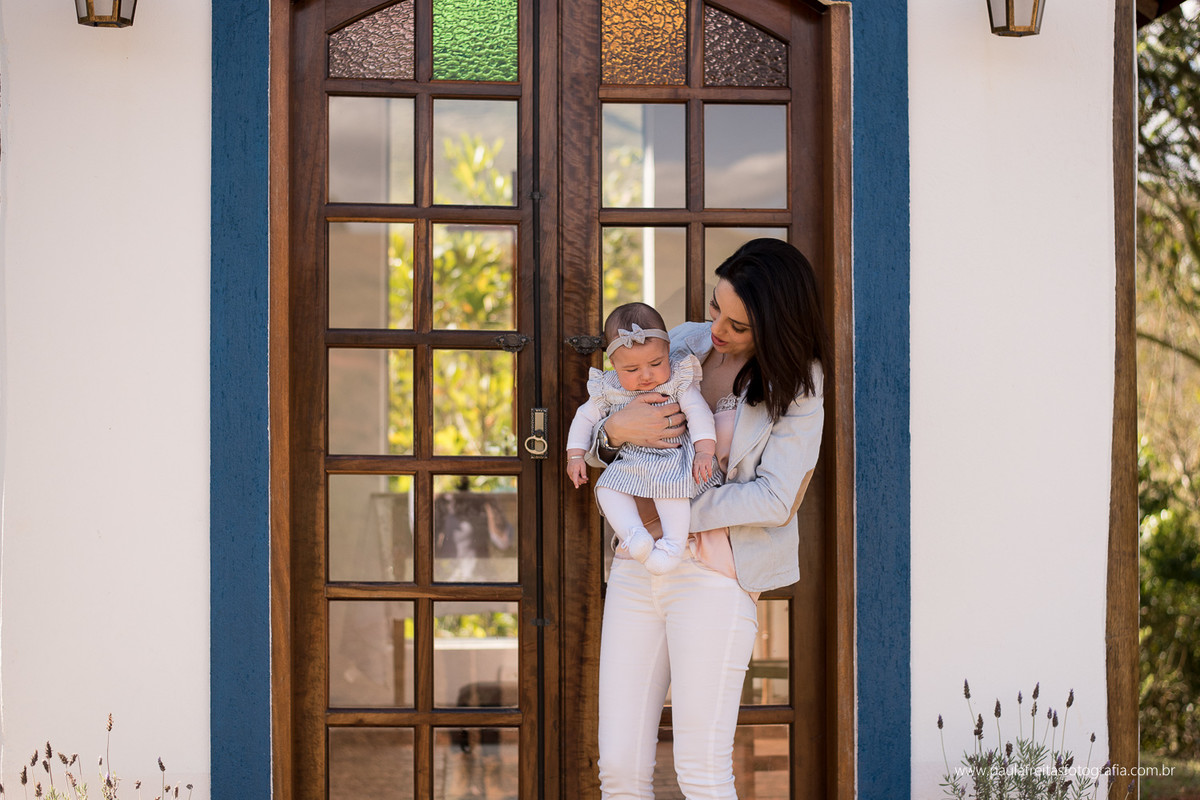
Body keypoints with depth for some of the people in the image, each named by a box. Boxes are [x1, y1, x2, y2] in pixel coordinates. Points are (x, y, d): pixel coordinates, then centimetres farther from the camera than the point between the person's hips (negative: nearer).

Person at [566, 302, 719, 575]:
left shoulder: (678, 380, -6)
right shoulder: (608, 389, 1)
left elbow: (698, 413, -10)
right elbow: (585, 417, 10)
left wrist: (705, 452, -21)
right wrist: (575, 456, 4)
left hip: (673, 456, -4)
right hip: (629, 463, 4)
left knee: (670, 487, -33)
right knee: (607, 487, -19)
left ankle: (673, 544, -30)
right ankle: (633, 536, -30)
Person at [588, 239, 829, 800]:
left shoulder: (796, 387, -3)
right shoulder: (684, 343, 9)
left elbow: (775, 500, -12)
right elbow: (591, 445, 14)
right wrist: (617, 429, -11)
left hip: (713, 572, -5)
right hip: (637, 567, 5)